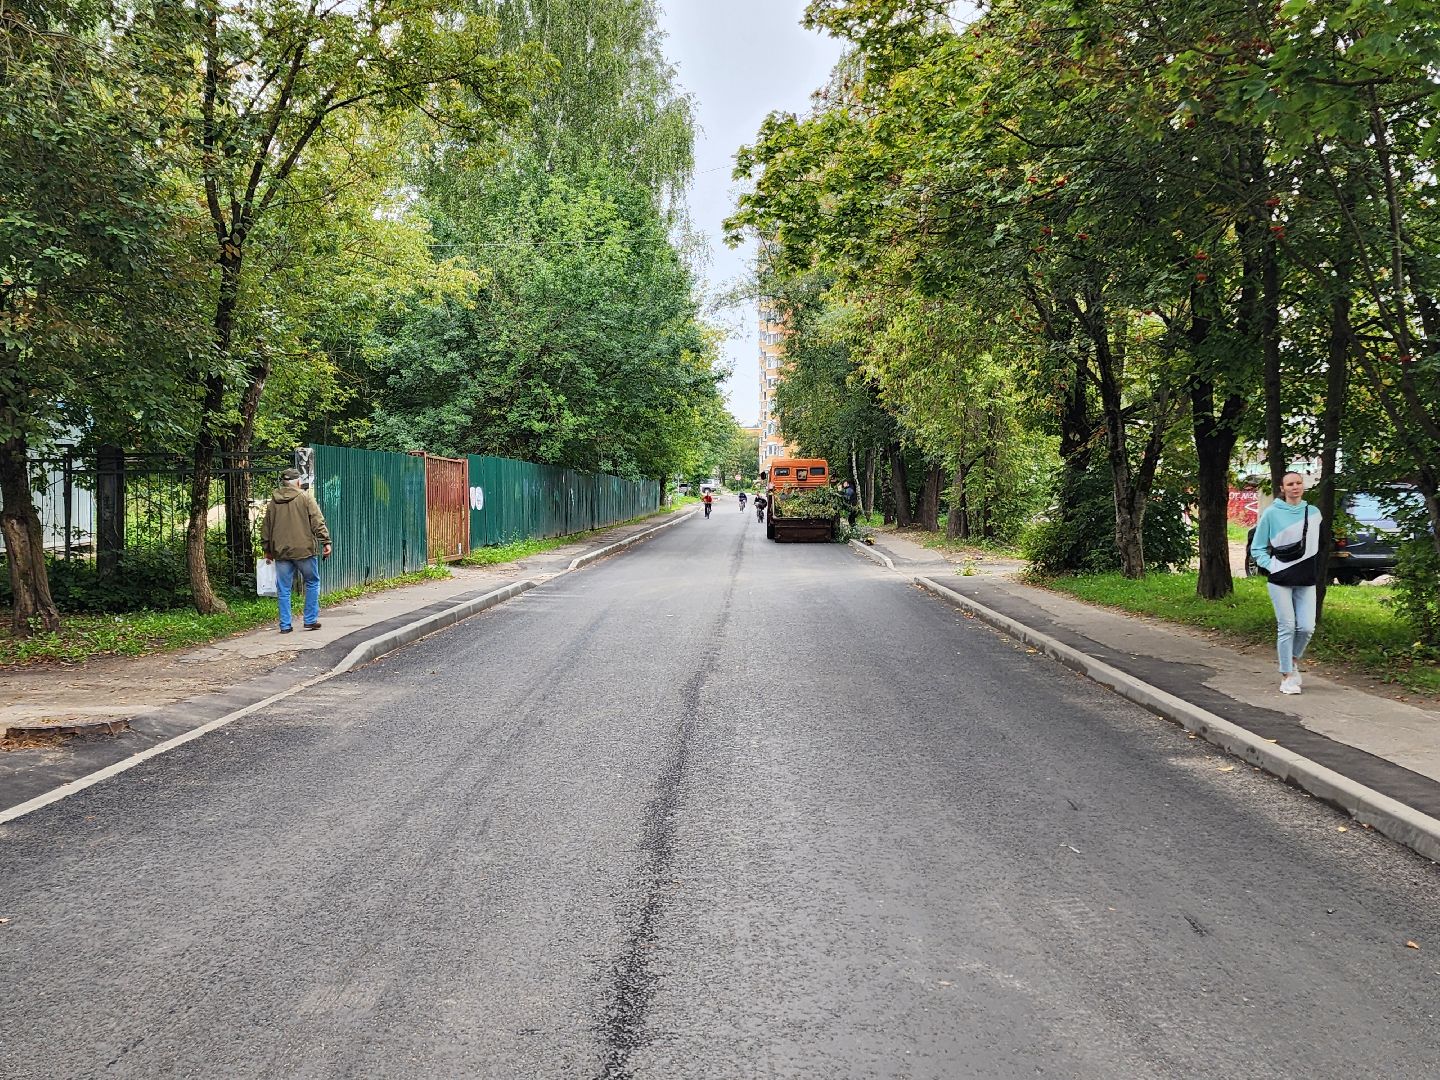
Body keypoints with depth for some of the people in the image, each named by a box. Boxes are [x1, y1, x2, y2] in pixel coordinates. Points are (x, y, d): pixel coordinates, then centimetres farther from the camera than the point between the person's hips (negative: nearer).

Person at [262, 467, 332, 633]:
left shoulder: (274, 501, 11)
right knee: (312, 583, 11)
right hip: (303, 550, -3)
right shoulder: (305, 497, -1)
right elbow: (318, 522, -8)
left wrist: (266, 549, 25)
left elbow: (266, 527, 16)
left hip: (280, 551, 3)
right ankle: (310, 620, 9)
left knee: (283, 589, 7)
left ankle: (285, 625, 8)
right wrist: (325, 542, -5)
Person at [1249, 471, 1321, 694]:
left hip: (1306, 581, 3)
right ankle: (1287, 676, 4)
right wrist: (1270, 567, -9)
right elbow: (1257, 548, 3)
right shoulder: (1272, 513, -2)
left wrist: (1315, 572, 12)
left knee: (1307, 627, -3)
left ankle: (1294, 661, 25)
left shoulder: (1314, 513, 8)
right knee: (1286, 627, -5)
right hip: (1280, 580, -3)